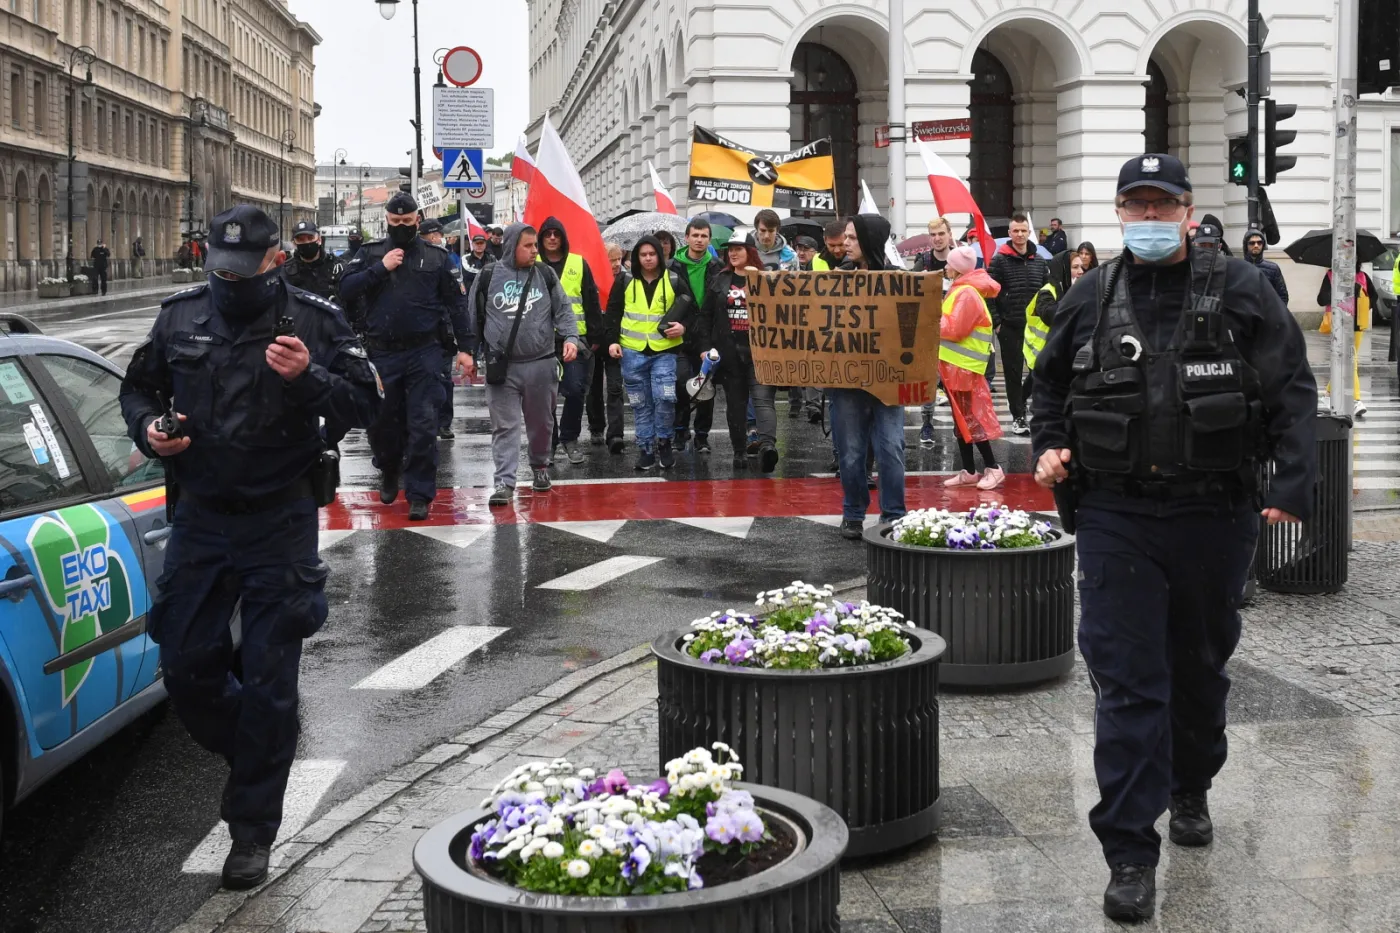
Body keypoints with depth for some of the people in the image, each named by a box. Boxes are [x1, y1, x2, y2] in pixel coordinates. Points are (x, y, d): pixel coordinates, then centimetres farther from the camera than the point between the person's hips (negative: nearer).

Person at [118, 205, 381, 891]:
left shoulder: (314, 320, -6)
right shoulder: (181, 316, 3)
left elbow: (366, 404, -8)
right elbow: (137, 387, 16)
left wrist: (308, 379, -26)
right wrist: (148, 429, -5)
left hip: (279, 525, -4)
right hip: (199, 518, 4)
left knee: (268, 683, 0)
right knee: (185, 667, 8)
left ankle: (252, 830, 13)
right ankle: (253, 757, 37)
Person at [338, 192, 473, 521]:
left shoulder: (436, 257, 4)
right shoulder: (370, 253, 6)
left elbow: (456, 304, 5)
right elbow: (345, 289, -5)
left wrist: (465, 348, 0)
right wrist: (380, 268, -13)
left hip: (424, 353, -2)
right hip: (382, 354, 2)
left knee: (423, 425, -5)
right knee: (382, 421, 12)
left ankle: (420, 494, 3)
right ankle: (389, 472, 39)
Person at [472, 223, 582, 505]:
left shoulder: (546, 274, 4)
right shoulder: (488, 277, 0)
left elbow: (564, 310, 6)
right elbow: (474, 318, 8)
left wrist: (571, 337, -10)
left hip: (541, 364, 2)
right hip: (502, 366, -2)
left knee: (541, 423, 14)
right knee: (505, 426, -4)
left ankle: (540, 466, 36)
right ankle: (504, 482, -5)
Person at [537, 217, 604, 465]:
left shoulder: (579, 264, 6)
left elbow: (591, 302, 6)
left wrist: (594, 335, 2)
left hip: (574, 337, 0)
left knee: (576, 390, -7)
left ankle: (569, 437, 12)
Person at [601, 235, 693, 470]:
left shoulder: (674, 281, 2)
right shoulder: (625, 282, 5)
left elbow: (691, 310, 10)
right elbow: (612, 313, 9)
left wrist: (684, 326, -9)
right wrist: (611, 340, -1)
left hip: (664, 351, -2)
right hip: (632, 352, 2)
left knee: (665, 397, -15)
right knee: (640, 403, 6)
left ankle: (663, 441, 6)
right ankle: (645, 448, 15)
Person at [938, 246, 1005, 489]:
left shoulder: (967, 294, -16)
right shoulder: (960, 290, 14)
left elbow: (954, 329, -22)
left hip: (964, 366, -10)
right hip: (954, 363, 10)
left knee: (971, 419, -6)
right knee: (962, 419, 11)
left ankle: (993, 468, -1)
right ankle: (968, 471, 15)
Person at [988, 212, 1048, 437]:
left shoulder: (1039, 261, 9)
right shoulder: (999, 260, -3)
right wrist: (996, 322, -9)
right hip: (1009, 327, -3)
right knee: (1013, 373, 3)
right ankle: (1018, 416, 9)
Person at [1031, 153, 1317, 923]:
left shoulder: (1240, 293, -1)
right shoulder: (1090, 301, 4)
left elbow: (1291, 392, -2)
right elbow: (1050, 383, 19)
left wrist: (1294, 482, -13)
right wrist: (1048, 445, 2)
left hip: (1214, 513, 1)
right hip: (1115, 516, 0)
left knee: (1200, 667, 19)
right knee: (1126, 683, -5)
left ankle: (1190, 789, 45)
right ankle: (1130, 854, -1)